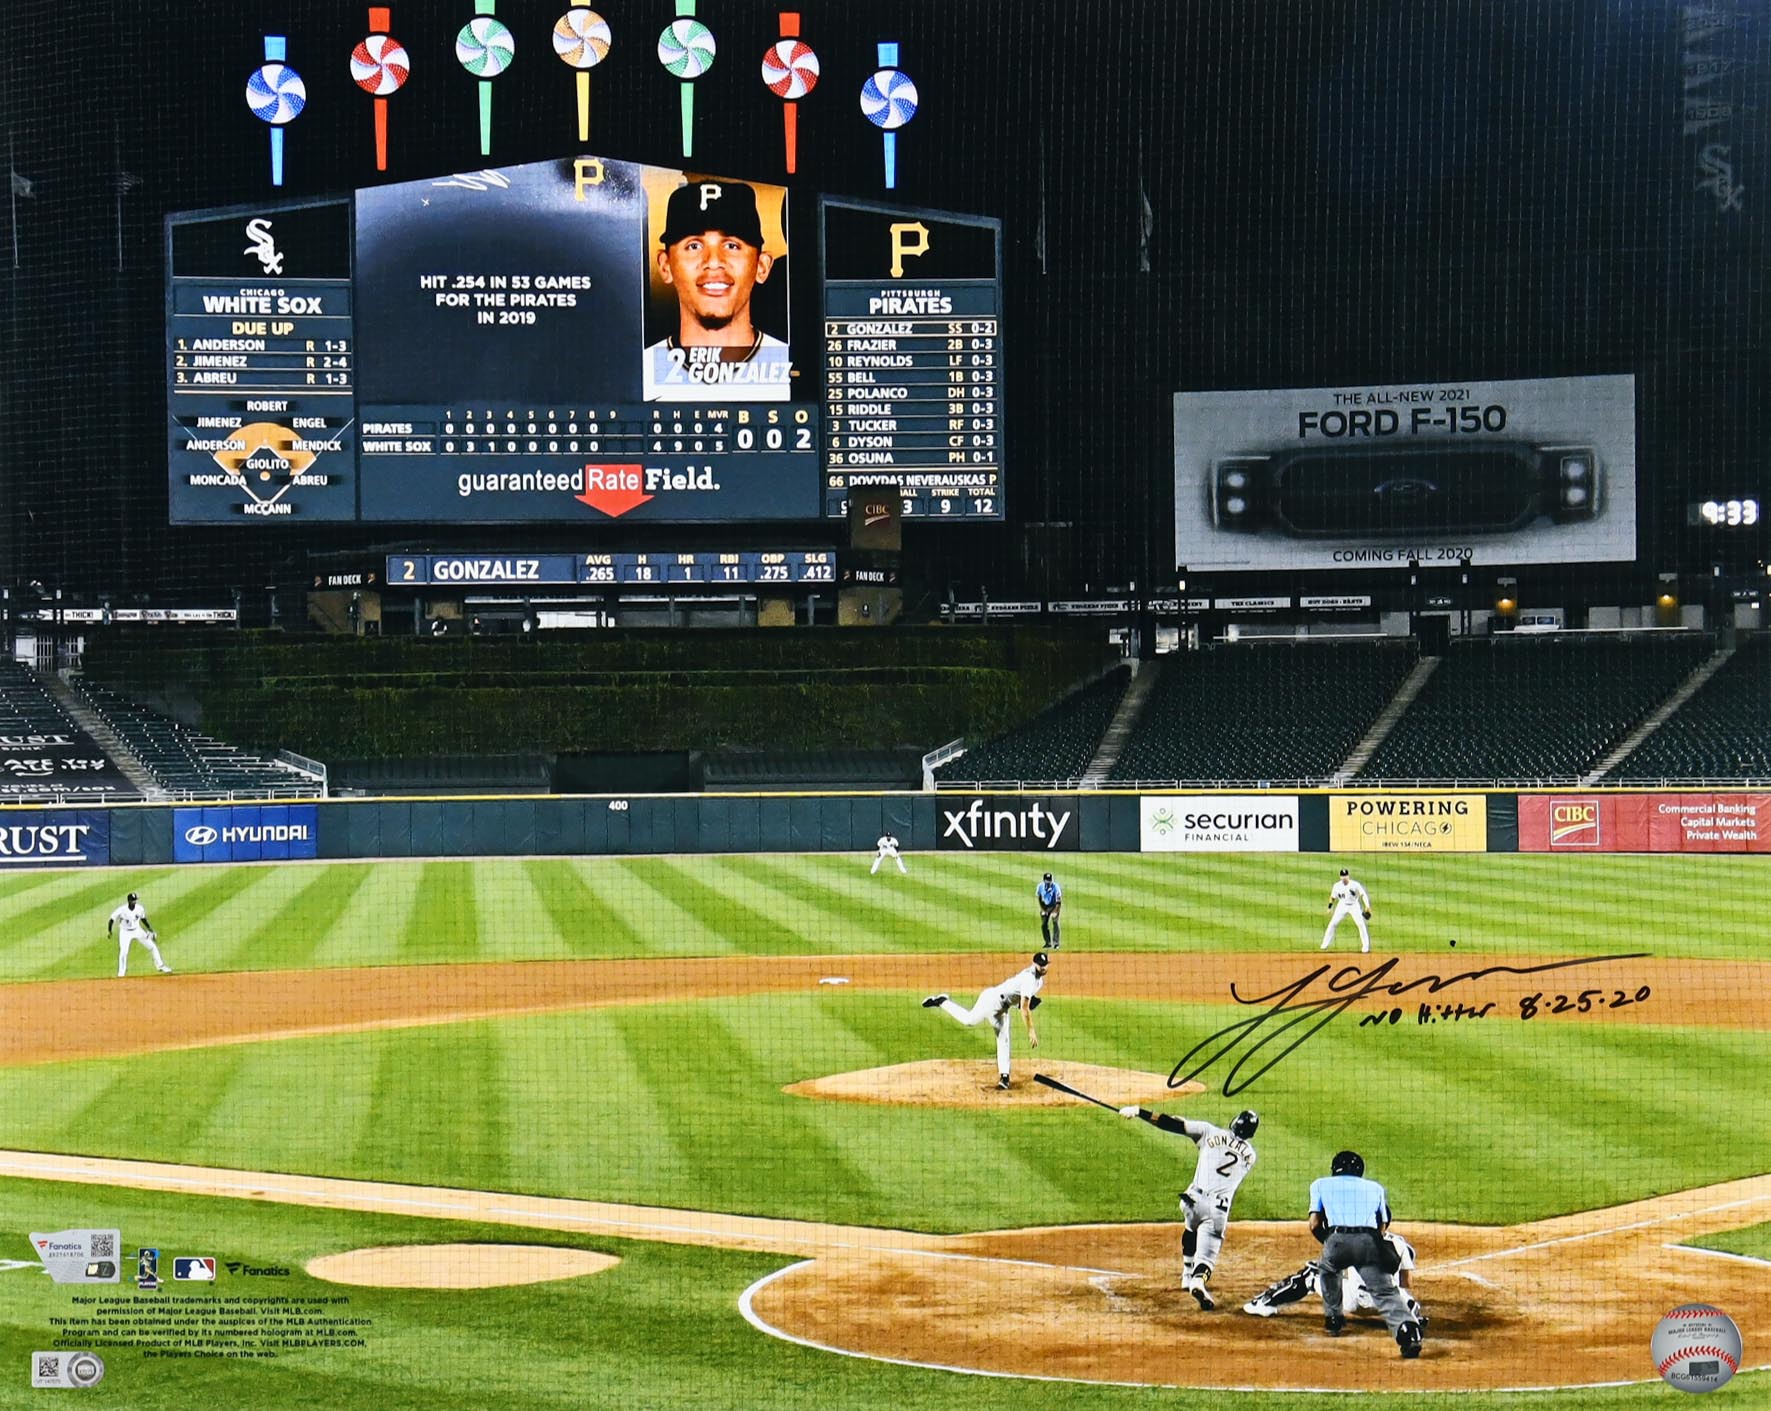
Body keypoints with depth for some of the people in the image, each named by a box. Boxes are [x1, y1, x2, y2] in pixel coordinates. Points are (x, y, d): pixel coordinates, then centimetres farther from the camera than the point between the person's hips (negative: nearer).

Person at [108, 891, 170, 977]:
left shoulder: (140, 909, -12)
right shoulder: (122, 910, -23)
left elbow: (143, 919, 7)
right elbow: (112, 919, -16)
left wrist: (149, 928, -1)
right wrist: (109, 931, -26)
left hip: (137, 931, 3)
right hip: (125, 932, -3)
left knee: (152, 947, 1)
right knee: (123, 952, -18)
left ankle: (160, 967, 16)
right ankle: (121, 973, 1)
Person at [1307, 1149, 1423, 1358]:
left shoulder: (1321, 1184, 25)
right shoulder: (1375, 1188, 29)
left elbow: (1315, 1225, 15)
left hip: (1338, 1239, 0)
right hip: (1369, 1242, 0)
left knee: (1327, 1269, 33)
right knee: (1385, 1291, -8)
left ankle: (1333, 1319, 34)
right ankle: (1407, 1328, -33)